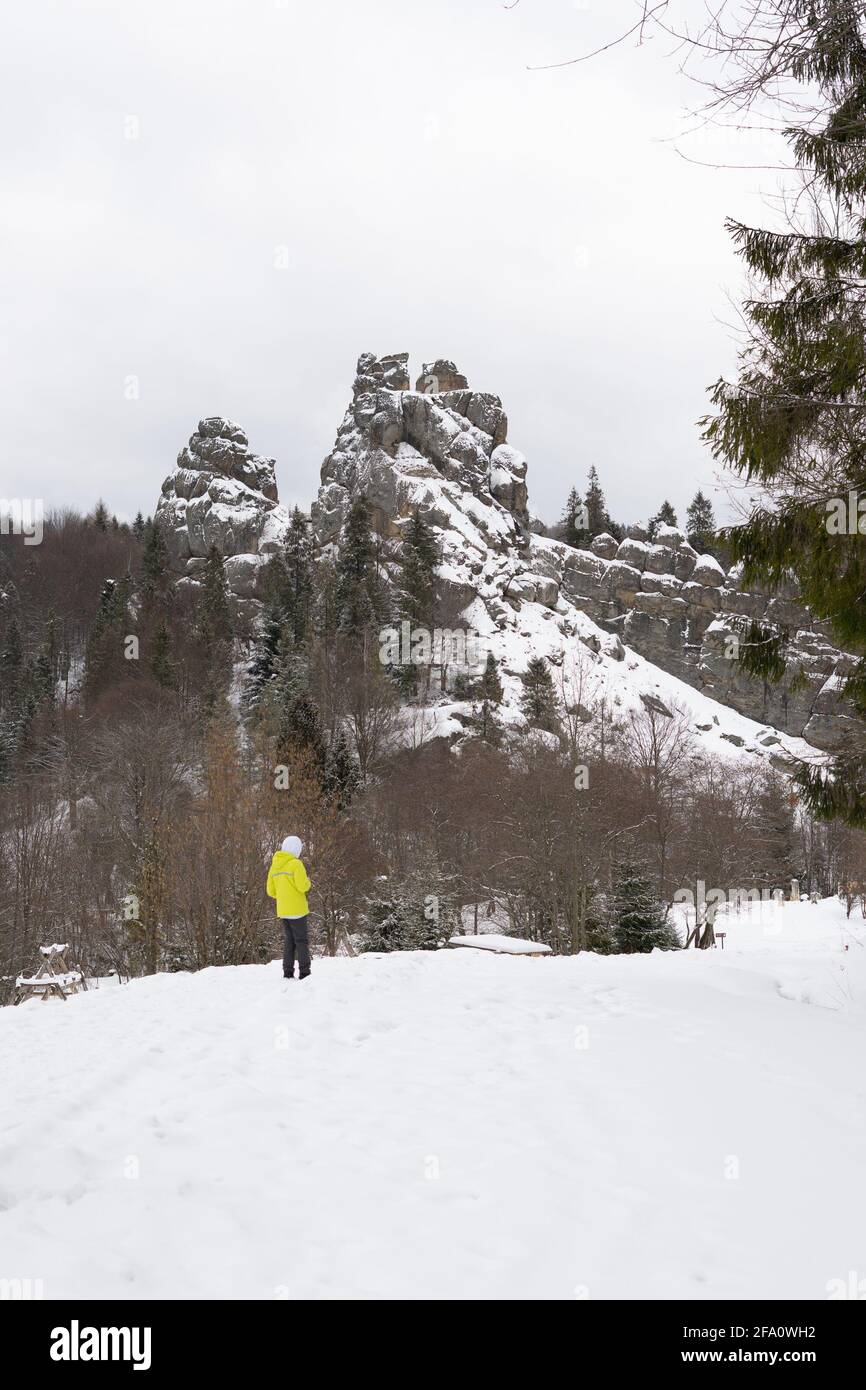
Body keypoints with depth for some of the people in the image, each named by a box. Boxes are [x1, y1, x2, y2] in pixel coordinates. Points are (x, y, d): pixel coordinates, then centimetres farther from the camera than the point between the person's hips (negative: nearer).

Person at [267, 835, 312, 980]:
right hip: (297, 909, -7)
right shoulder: (295, 864, -13)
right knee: (301, 940, -2)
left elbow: (271, 891, 12)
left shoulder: (274, 865, 9)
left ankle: (288, 972, 9)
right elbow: (303, 886, -19)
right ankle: (304, 972, -5)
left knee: (289, 940, 13)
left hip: (282, 910, 7)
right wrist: (307, 882, 2)